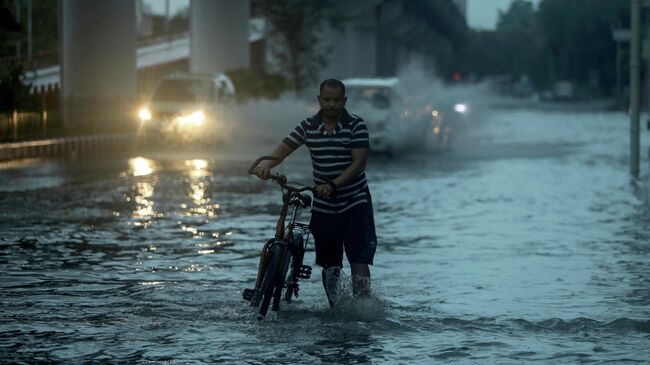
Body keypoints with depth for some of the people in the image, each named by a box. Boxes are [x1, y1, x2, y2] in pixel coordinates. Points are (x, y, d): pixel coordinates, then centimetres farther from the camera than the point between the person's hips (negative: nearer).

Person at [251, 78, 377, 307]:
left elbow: (359, 162, -17)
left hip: (355, 204, -3)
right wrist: (266, 164, -28)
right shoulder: (308, 127, 2)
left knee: (359, 261, -14)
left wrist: (333, 185, -31)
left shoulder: (356, 126, -8)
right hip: (323, 208, 4)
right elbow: (284, 148, -5)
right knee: (329, 265, 10)